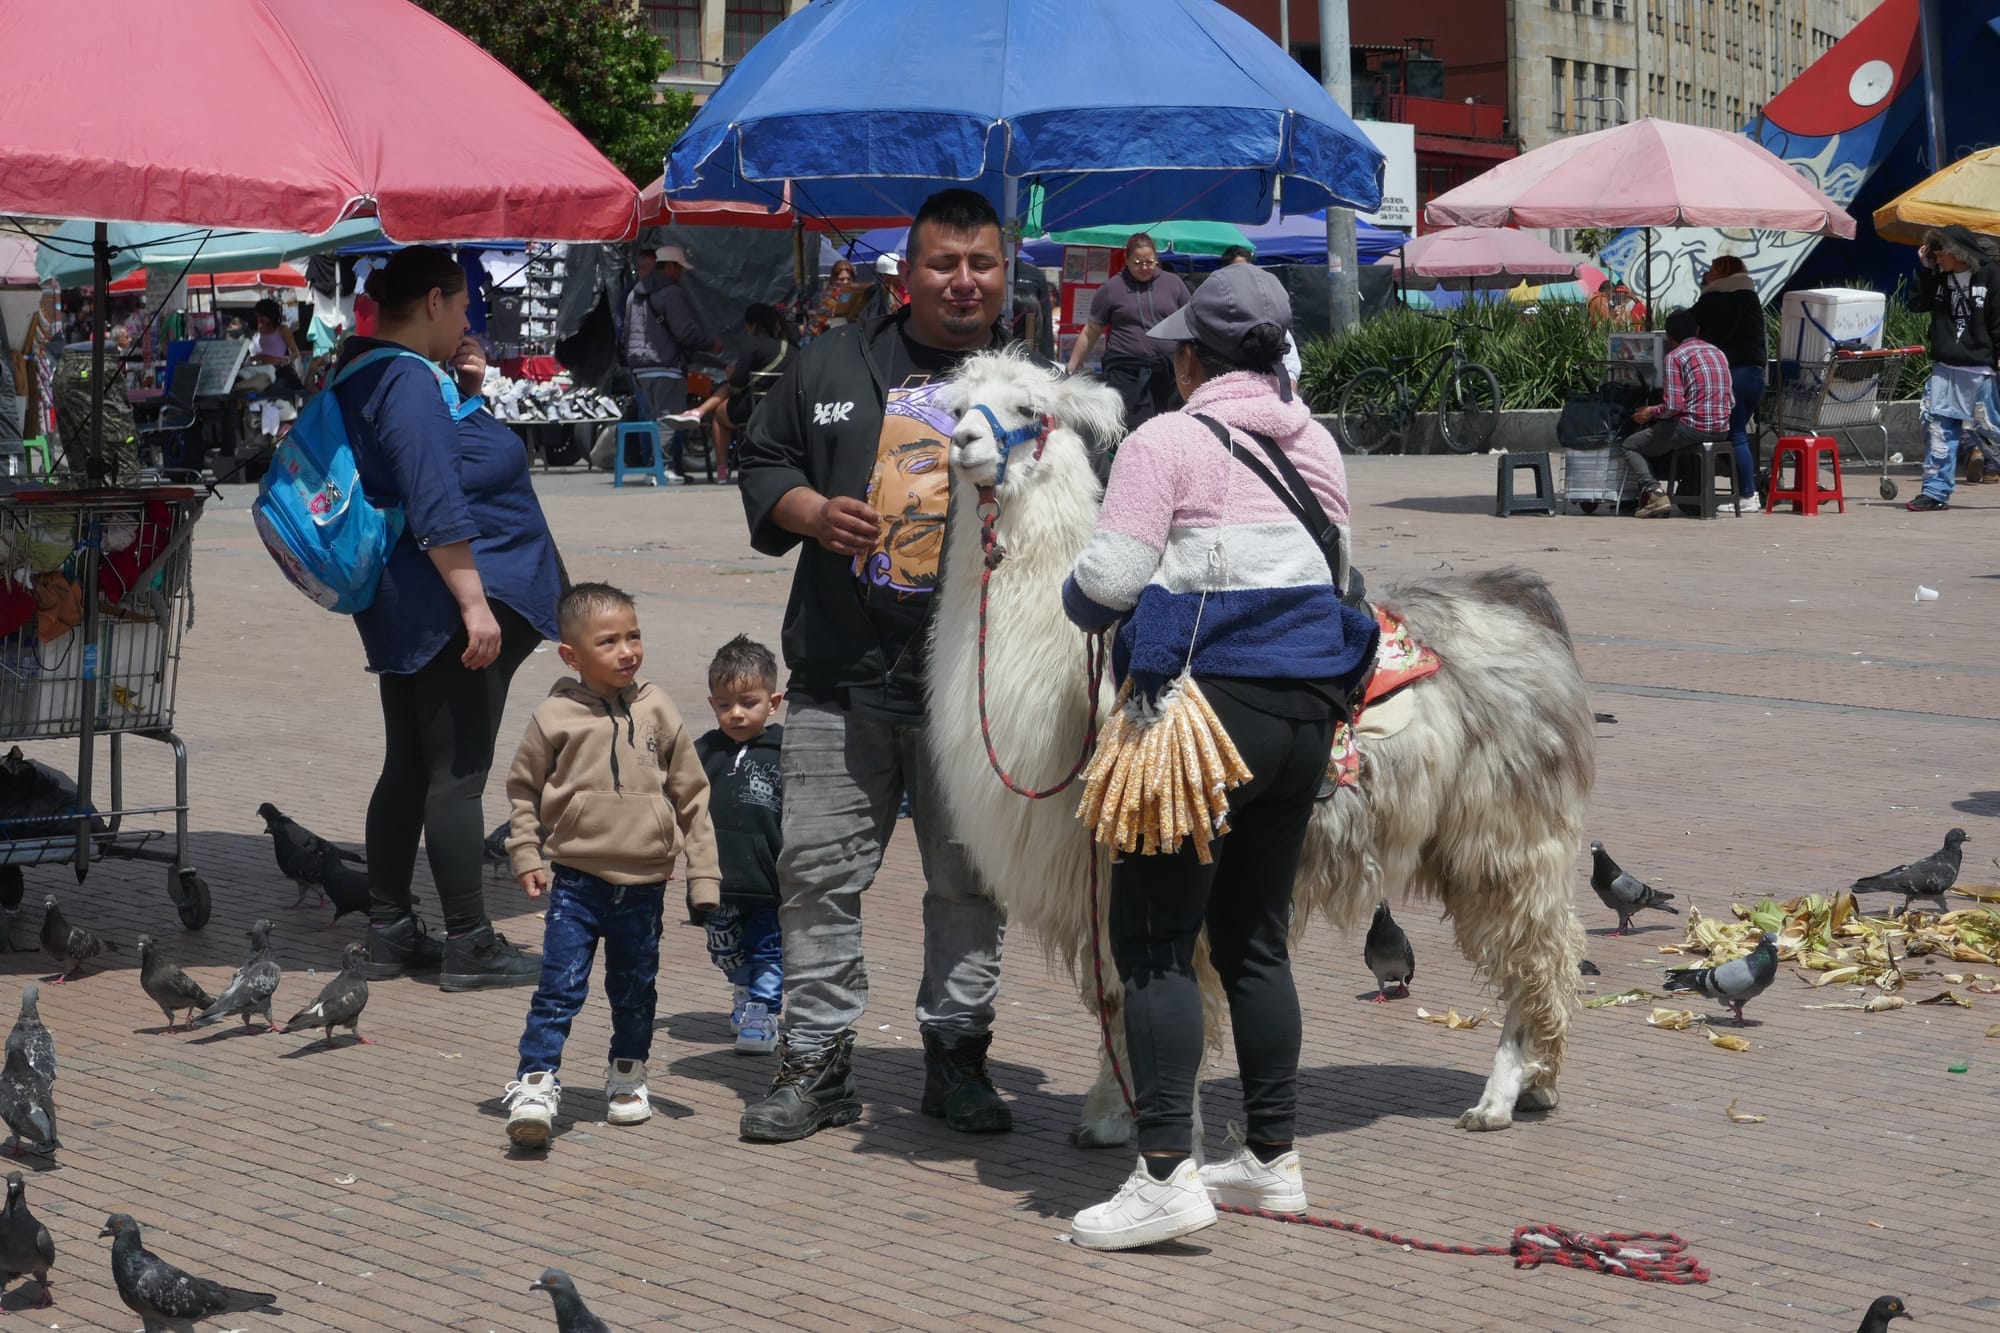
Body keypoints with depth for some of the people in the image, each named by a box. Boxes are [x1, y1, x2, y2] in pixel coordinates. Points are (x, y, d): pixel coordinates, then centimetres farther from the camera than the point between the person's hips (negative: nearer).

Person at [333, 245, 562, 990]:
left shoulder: (371, 373, 15)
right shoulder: (407, 380, -16)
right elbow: (436, 504, -24)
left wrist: (467, 392, 11)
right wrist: (475, 602, -25)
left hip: (407, 611, 11)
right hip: (450, 600, -11)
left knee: (408, 768, 14)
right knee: (458, 773, -6)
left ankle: (389, 932, 19)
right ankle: (468, 944, -2)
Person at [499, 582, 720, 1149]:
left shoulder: (657, 710, -1)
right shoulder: (555, 717, -6)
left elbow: (691, 794, 6)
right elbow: (523, 788, 7)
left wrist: (703, 873, 4)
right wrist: (526, 856, -1)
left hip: (644, 883, 2)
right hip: (576, 880, -2)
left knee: (635, 990, 14)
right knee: (560, 986, -9)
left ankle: (627, 1076, 32)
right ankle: (535, 1083, -5)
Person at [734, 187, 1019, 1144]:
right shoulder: (832, 366, 10)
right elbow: (763, 462, 15)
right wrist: (810, 511, -4)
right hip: (842, 677, 1)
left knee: (970, 883, 7)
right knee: (819, 873, 2)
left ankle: (956, 1054, 21)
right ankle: (816, 1059, 13)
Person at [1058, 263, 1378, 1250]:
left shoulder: (1166, 442, -7)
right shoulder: (1318, 447, 12)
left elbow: (1107, 580, -12)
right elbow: (1335, 572, 14)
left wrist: (1078, 601, 10)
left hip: (1205, 706, -7)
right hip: (1309, 708, 7)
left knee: (1152, 940, -3)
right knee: (1256, 941, 16)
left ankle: (1167, 1175, -9)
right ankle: (1273, 1159, 22)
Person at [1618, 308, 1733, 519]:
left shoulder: (1675, 357, -7)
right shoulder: (1718, 352, 15)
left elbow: (1673, 406, -15)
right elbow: (1732, 400, 14)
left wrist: (1651, 412, 3)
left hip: (1692, 427, -7)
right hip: (1722, 430, 7)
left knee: (1631, 446, 13)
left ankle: (1654, 491, -10)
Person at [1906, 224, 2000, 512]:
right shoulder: (1940, 277, 10)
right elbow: (1917, 304, 10)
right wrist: (1923, 269, 2)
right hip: (1944, 368, 5)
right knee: (1938, 426, -1)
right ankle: (1935, 491, 1)